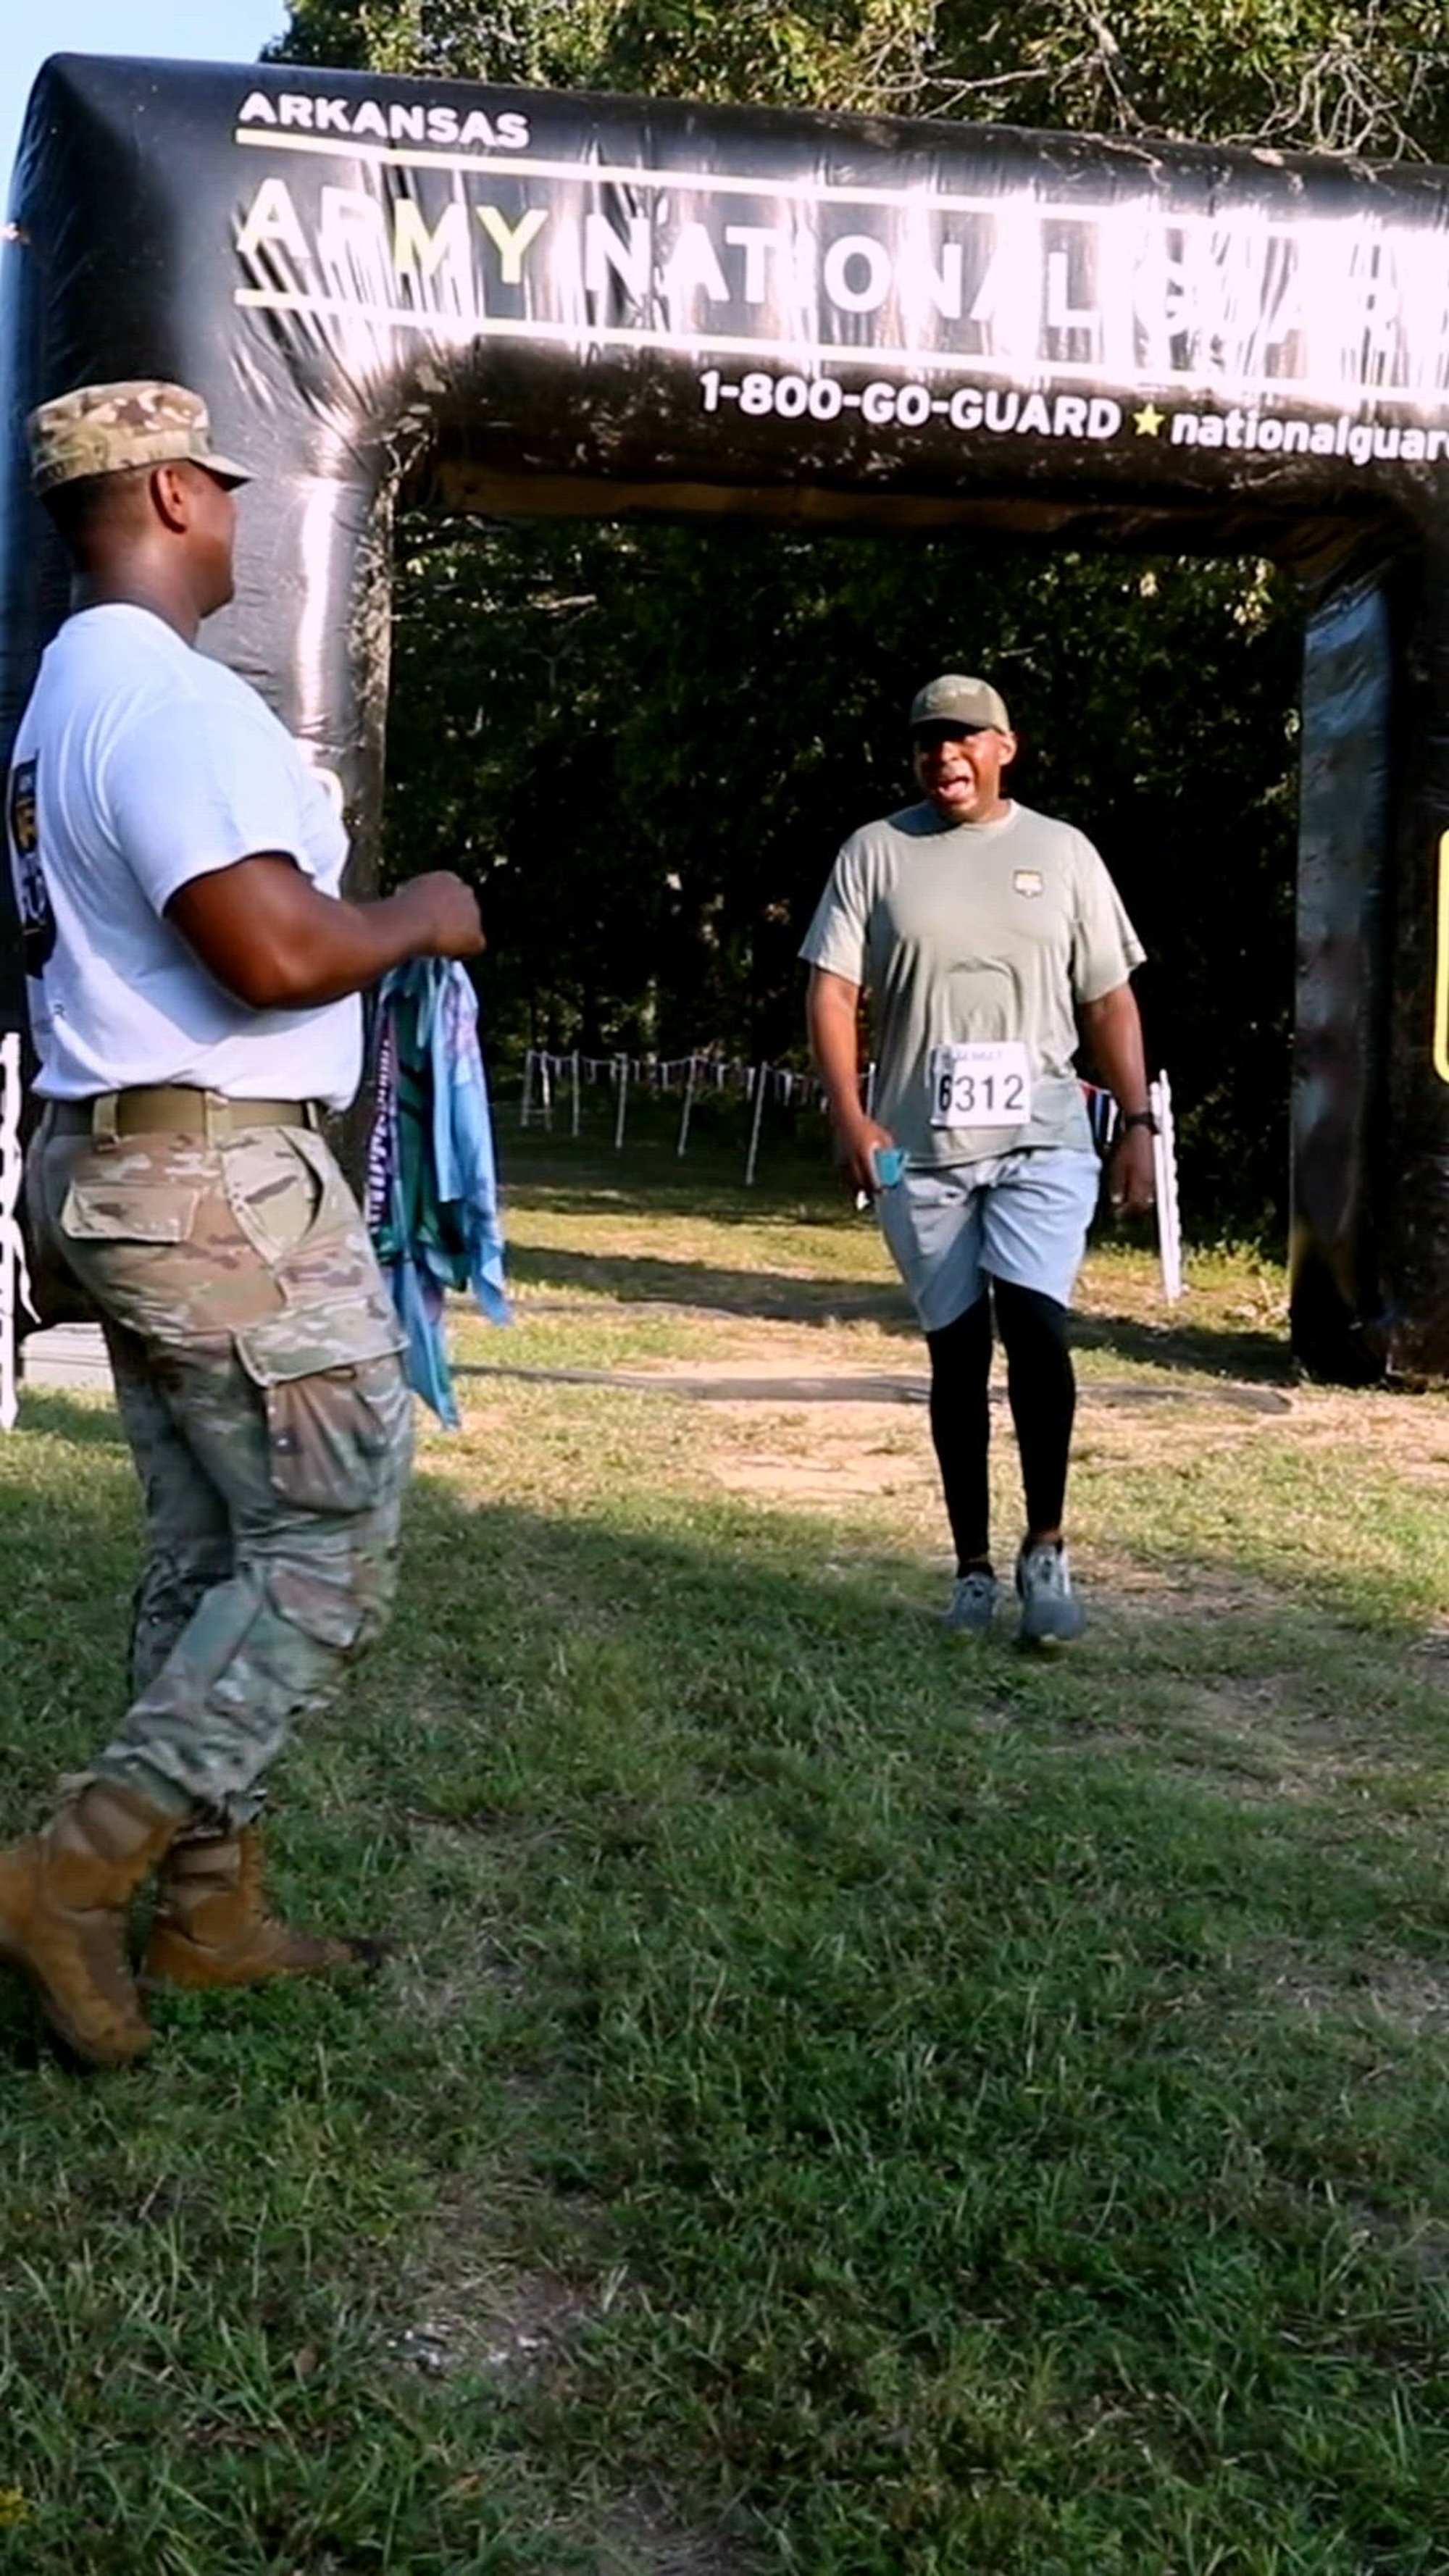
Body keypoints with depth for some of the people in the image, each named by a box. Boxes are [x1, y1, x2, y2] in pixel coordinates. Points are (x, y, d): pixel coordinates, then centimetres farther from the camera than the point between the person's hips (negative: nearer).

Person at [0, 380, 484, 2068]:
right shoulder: (169, 696, -17)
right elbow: (274, 953, -26)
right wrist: (420, 918, -8)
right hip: (221, 1183, -10)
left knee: (212, 1554, 14)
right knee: (331, 1551, -3)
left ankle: (211, 1908, 21)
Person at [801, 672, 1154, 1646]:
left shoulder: (1063, 852, 7)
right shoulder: (875, 853, 5)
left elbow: (1110, 999, 9)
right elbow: (833, 989, 0)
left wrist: (1138, 1123, 1)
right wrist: (850, 1115, -13)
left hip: (1043, 1138, -1)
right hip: (920, 1148, 1)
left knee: (1033, 1319, -19)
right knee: (956, 1349, 6)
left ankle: (1046, 1546, -6)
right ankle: (974, 1567, 16)